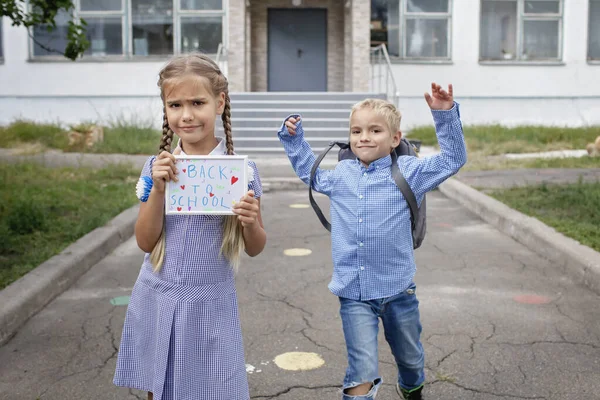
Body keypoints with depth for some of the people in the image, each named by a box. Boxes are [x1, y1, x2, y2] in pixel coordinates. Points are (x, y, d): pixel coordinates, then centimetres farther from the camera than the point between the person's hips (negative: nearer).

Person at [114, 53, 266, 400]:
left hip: (211, 303, -2)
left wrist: (251, 222, -22)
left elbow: (254, 249, -1)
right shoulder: (157, 168, -3)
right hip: (156, 301, 2)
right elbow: (146, 242, -3)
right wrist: (158, 190, -16)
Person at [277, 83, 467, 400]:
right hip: (353, 293, 0)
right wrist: (293, 138, 17)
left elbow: (453, 159, -8)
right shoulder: (340, 175, 4)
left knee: (410, 358, 25)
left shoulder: (408, 171, -5)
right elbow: (310, 173, 25)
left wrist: (445, 115, -18)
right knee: (362, 373, -10)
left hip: (398, 289, 0)